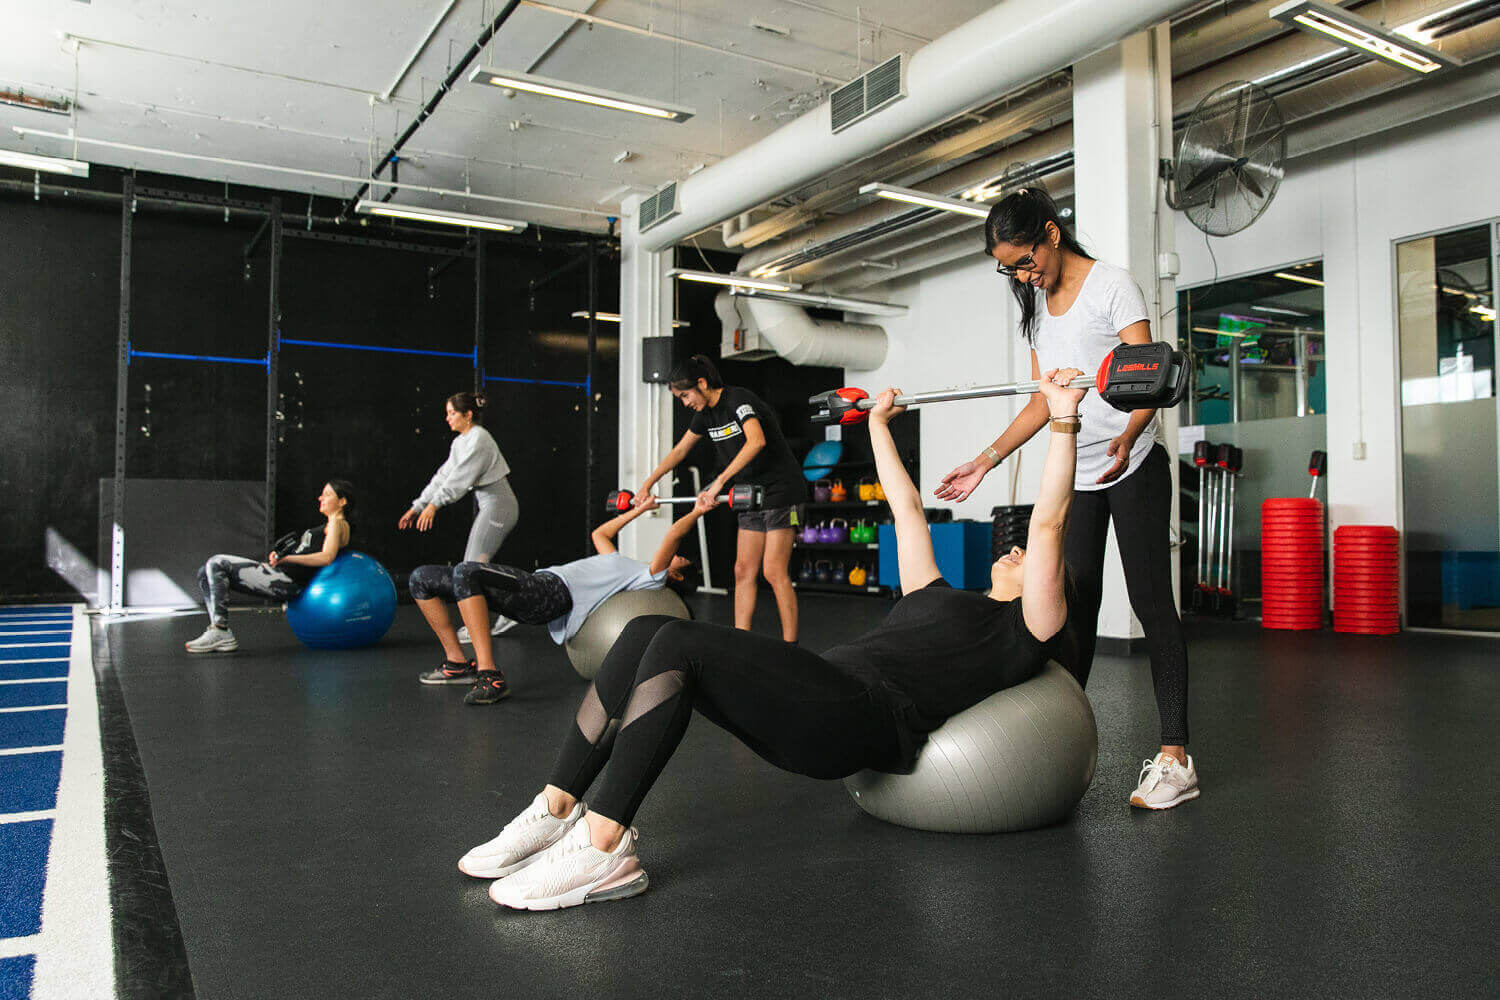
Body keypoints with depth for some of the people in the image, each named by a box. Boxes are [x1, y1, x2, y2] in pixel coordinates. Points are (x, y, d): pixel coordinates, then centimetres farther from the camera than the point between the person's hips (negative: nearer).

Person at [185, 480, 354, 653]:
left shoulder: (338, 524, -5)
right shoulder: (329, 525, 25)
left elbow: (326, 557, -21)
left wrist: (287, 558, -21)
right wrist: (279, 555, 13)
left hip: (287, 580, -10)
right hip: (278, 574, 10)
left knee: (216, 565, -14)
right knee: (205, 572, 6)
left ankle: (221, 633, -18)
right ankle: (217, 630, -5)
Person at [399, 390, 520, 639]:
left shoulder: (479, 439, -15)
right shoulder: (460, 442, 14)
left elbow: (460, 477, -23)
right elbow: (444, 475, 14)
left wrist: (434, 504, -27)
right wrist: (417, 506, 10)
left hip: (498, 506, -10)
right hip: (489, 506, 10)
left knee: (475, 565, -8)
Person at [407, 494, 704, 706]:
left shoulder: (652, 577, 4)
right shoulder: (626, 567, 32)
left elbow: (674, 534, -9)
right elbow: (599, 534, 46)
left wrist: (698, 512, 2)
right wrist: (639, 509, 52)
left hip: (552, 593, -9)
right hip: (537, 583, 9)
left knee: (466, 572, -35)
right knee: (422, 578, 5)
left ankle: (489, 675, -32)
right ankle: (457, 662, 7)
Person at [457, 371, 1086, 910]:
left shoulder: (1023, 630, 14)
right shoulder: (941, 598, 35)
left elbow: (1049, 522, 3)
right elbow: (908, 512, 41)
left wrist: (1064, 419, 0)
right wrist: (878, 426, 47)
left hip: (864, 719, -8)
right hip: (821, 706, 8)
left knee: (676, 644, -28)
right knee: (646, 633, -12)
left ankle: (602, 849, -27)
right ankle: (557, 812, -13)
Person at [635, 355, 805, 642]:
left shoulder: (738, 399, -18)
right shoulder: (706, 414, 8)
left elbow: (757, 441, -35)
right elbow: (679, 450, 19)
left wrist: (721, 480, -35)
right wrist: (647, 484, 16)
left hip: (780, 490, -9)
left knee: (774, 572, -10)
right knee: (744, 570, 5)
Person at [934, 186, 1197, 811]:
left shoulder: (1112, 285, -9)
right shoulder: (1036, 303, 12)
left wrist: (1126, 439, -39)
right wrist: (985, 462, 8)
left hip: (1132, 467, -6)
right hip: (1075, 476, 6)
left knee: (1150, 602, -7)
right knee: (1074, 607, 6)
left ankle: (1174, 758, -4)